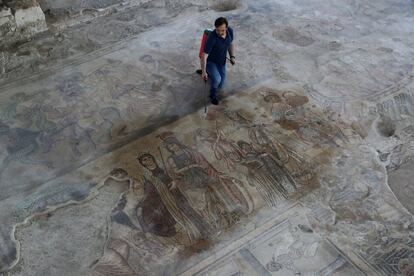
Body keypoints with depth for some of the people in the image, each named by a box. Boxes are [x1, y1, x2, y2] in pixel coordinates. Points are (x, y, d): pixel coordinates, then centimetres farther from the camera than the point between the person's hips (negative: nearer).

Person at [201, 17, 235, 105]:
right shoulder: (212, 37, -34)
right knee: (217, 79, -32)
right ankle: (213, 94, 1)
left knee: (220, 86, 12)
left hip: (221, 62, 5)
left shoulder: (230, 31, -16)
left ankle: (211, 74, 42)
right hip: (210, 61, -5)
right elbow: (204, 55, -31)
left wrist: (232, 57, -5)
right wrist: (203, 72, -37)